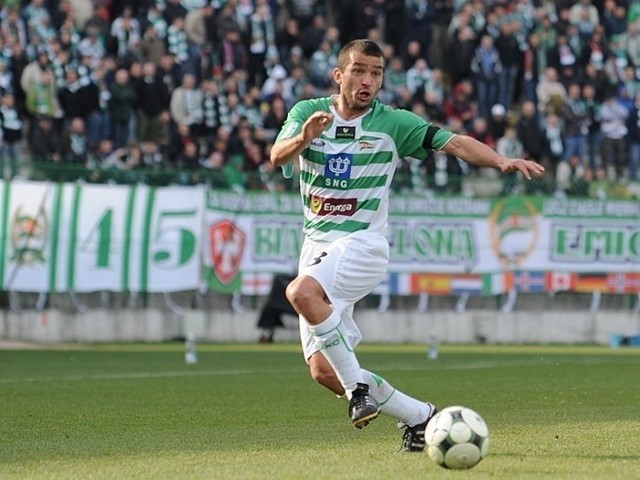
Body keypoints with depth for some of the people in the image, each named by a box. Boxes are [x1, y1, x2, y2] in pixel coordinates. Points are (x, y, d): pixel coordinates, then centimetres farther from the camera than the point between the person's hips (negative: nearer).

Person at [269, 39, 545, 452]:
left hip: (363, 243, -4)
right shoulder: (307, 112, 4)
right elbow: (278, 157, -12)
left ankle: (358, 384, -22)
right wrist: (303, 138, -34)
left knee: (301, 292, -34)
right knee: (323, 372, -3)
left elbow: (455, 143, -5)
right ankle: (419, 416, 11)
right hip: (317, 244, 4)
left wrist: (502, 161, -22)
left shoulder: (393, 123, -1)